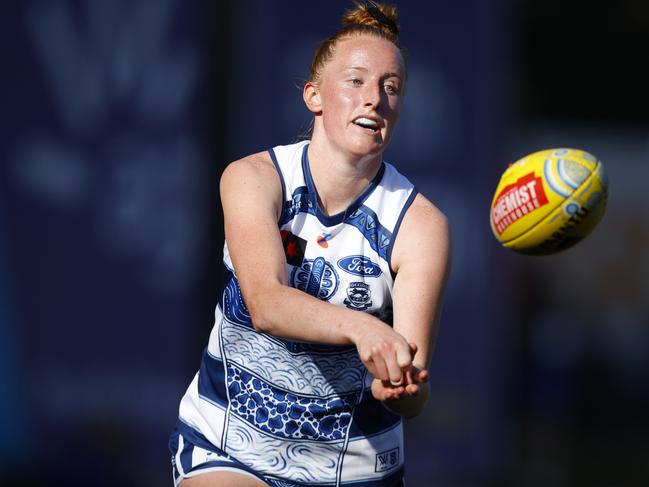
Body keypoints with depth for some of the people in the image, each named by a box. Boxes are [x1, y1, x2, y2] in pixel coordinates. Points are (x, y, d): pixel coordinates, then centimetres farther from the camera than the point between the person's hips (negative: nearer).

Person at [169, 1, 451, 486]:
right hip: (225, 447, -1)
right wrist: (360, 327, -48)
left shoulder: (421, 224, -12)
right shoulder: (252, 179, -12)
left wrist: (399, 388, -43)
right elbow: (265, 304, -30)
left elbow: (413, 398, -19)